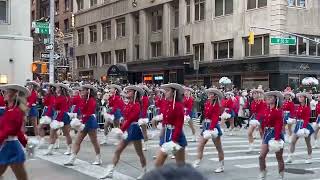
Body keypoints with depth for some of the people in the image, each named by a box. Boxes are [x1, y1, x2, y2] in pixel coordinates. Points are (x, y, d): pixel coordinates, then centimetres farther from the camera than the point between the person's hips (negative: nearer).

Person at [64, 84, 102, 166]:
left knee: (94, 142, 5)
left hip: (90, 122, -8)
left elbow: (89, 113, -20)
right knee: (77, 141, 2)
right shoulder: (83, 101, 12)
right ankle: (71, 160, 1)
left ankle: (99, 159, 19)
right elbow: (82, 112, 13)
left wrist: (83, 122, -25)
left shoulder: (92, 100, -13)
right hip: (83, 122, 8)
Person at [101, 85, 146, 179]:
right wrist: (123, 129, -4)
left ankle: (145, 172, 21)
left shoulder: (136, 105, -14)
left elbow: (130, 119, -22)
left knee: (139, 152, 6)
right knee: (118, 150, 2)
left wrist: (122, 129, -25)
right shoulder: (128, 105, 10)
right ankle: (110, 172, 2)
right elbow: (126, 118, 8)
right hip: (127, 129, 8)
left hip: (134, 128, -8)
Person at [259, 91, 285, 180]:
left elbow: (279, 125, -19)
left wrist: (276, 138, -26)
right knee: (261, 156, -1)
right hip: (267, 134, 6)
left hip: (276, 134, -6)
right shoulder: (266, 110, 8)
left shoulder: (278, 111, -13)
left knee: (279, 158, 8)